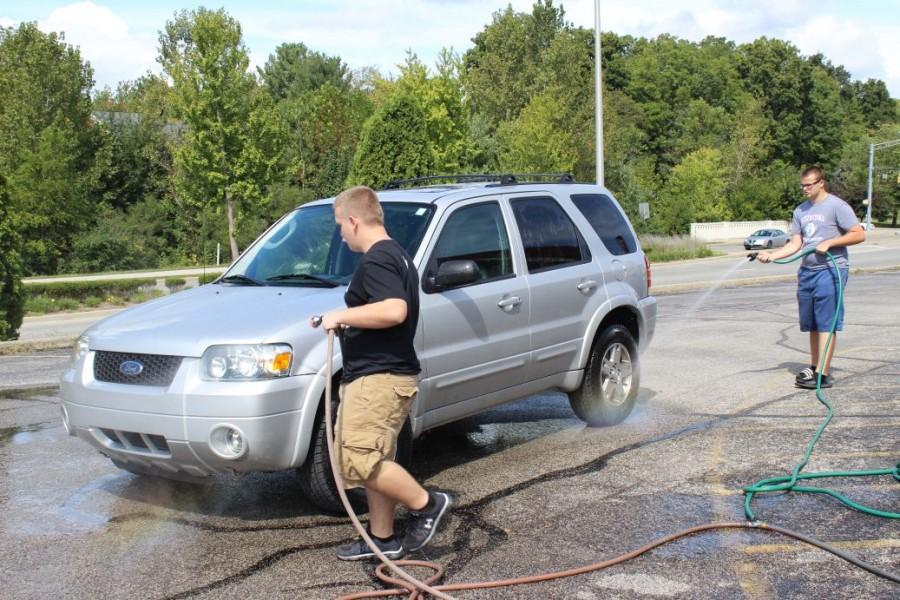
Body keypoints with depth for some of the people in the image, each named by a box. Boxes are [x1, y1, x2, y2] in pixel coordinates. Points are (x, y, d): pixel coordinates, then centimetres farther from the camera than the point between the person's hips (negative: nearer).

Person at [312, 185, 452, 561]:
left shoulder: (375, 261, -15)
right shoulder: (397, 256, 18)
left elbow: (394, 311, -31)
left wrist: (342, 316, -21)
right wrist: (346, 321, 25)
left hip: (378, 378, -11)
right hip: (383, 376, 11)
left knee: (359, 460, -14)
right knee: (374, 461, 15)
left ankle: (427, 504, -2)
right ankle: (382, 539, 23)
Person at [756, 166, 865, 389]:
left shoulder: (837, 206, -5)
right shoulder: (801, 210, 15)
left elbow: (859, 235, -7)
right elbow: (795, 244, 13)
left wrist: (828, 243, -13)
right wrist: (772, 255, 0)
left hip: (830, 270, -7)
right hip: (807, 271, 7)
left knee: (826, 323, -8)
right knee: (812, 324, 12)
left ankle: (823, 374, -10)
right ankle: (814, 367, 22)